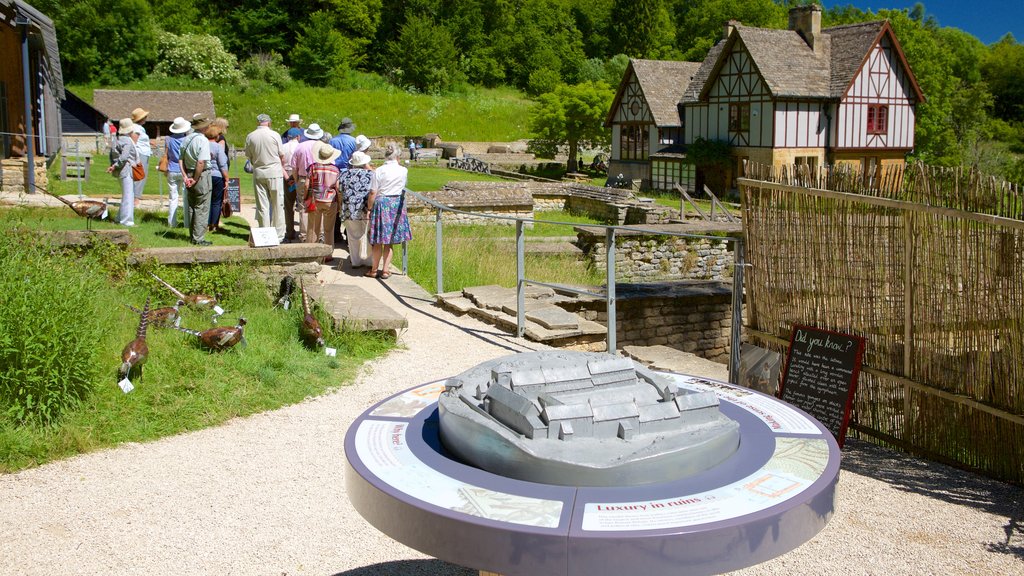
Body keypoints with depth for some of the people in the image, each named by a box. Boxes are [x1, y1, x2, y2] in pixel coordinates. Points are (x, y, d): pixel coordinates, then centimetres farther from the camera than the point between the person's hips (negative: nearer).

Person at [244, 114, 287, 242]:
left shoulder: (250, 136, 1)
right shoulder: (274, 135, -6)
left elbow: (249, 157, 9)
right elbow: (282, 155, 1)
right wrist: (283, 168, 19)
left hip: (258, 173, 3)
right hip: (275, 173, -2)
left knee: (262, 206, 5)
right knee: (277, 205, 4)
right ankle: (278, 235, 5)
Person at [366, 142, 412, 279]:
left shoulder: (379, 171, -10)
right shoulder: (404, 171, -3)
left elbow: (373, 193, -9)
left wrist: (369, 208, 1)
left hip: (382, 204, -2)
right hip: (397, 204, 2)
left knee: (378, 241, 8)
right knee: (389, 241, 10)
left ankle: (374, 269, 18)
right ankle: (386, 270, 11)